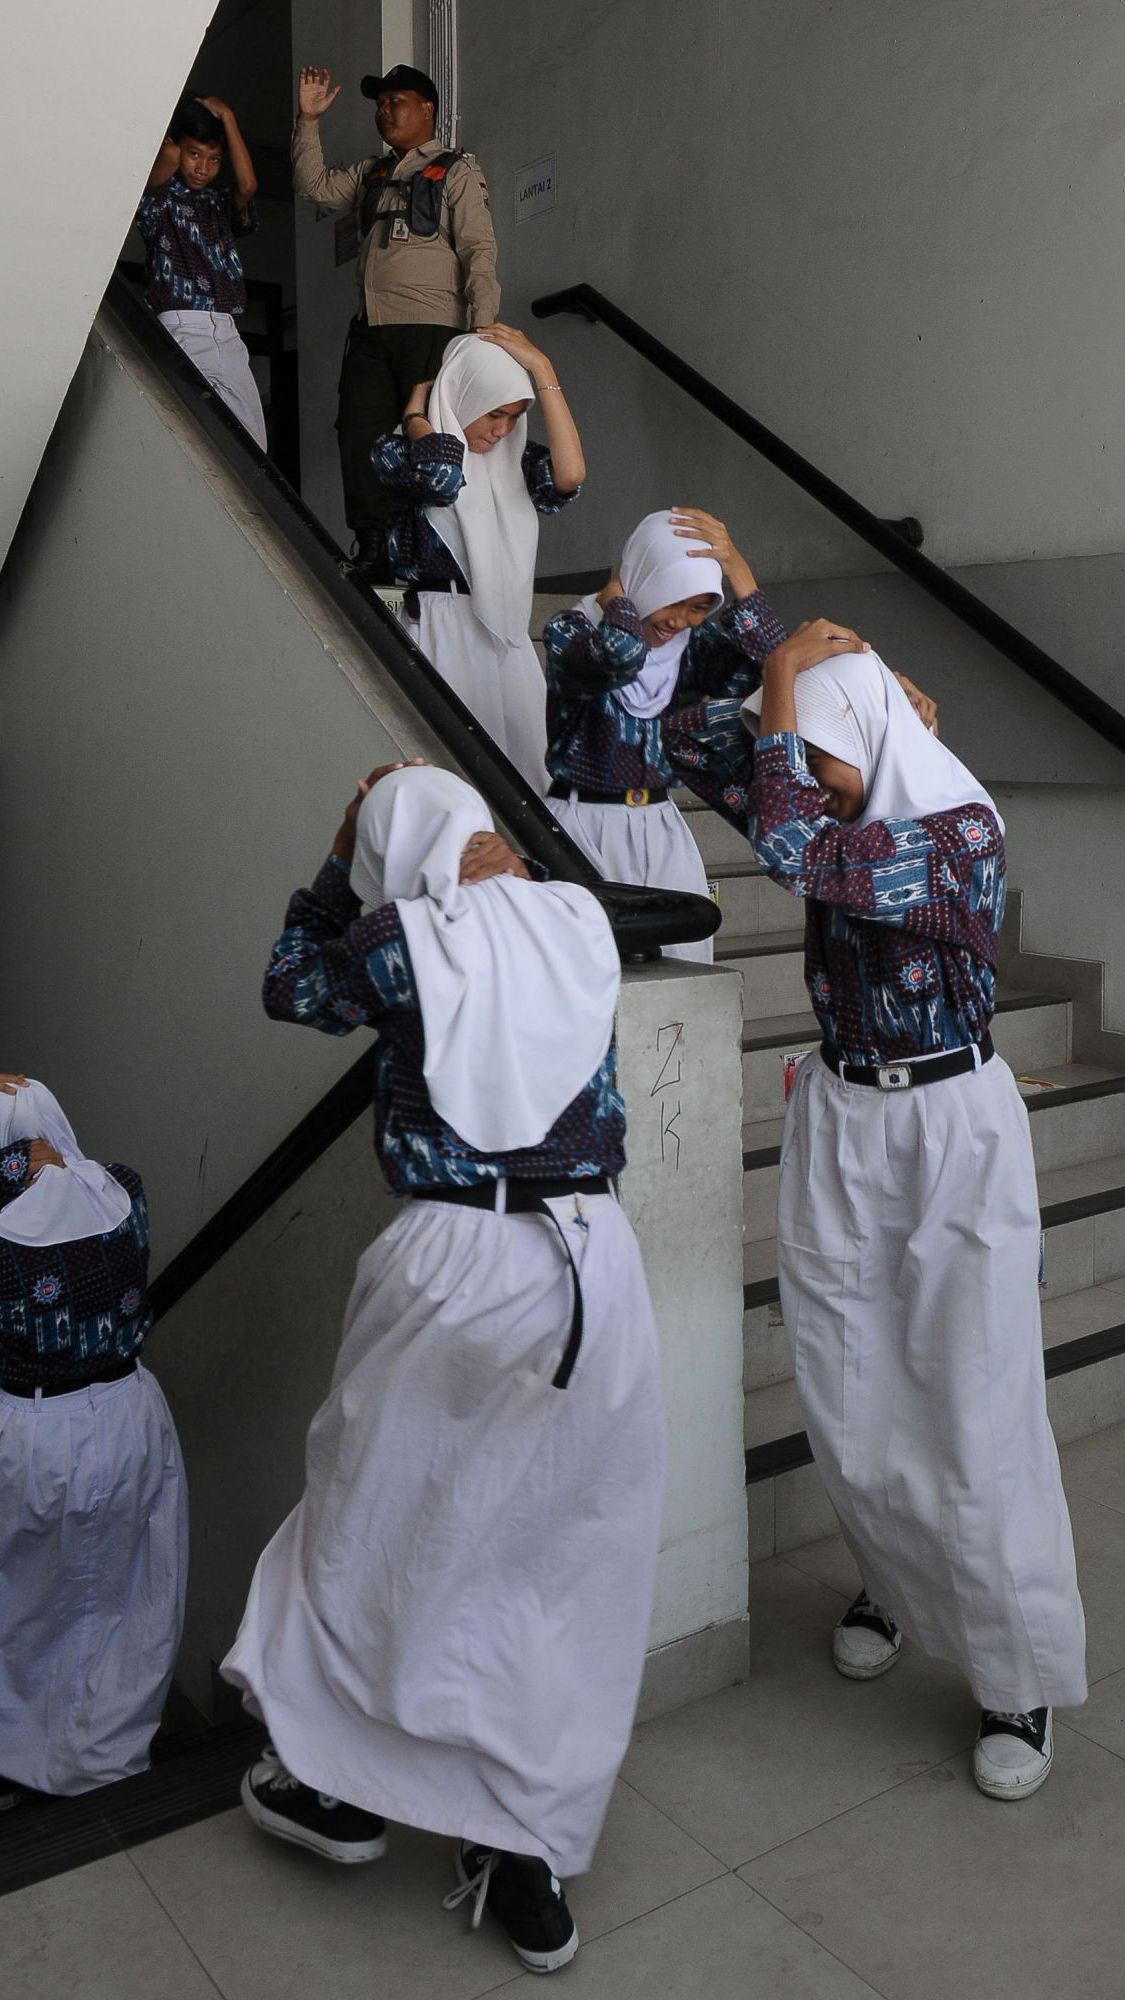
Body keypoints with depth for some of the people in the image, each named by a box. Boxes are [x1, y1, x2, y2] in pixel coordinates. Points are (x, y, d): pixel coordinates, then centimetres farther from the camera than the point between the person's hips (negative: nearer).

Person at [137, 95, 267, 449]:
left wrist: (226, 117, 5)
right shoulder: (160, 197, 9)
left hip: (227, 336, 5)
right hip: (180, 330, -5)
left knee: (252, 446, -6)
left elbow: (247, 184, 1)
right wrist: (178, 120, 12)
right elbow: (168, 155, -9)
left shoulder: (223, 203, 21)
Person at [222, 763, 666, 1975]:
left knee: (387, 1515, 17)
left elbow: (290, 988, 15)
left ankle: (343, 1783, 36)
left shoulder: (400, 942, -4)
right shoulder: (581, 921, 5)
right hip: (594, 1266, 4)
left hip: (457, 1262, -3)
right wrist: (492, 871, 27)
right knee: (566, 1558, 13)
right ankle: (530, 1864, 21)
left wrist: (340, 864, 16)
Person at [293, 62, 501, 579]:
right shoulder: (371, 173, 26)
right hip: (371, 328, 6)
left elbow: (478, 249, -2)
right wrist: (308, 120, 14)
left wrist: (483, 325, -15)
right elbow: (314, 186, 23)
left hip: (430, 327, -6)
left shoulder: (456, 169, 7)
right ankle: (372, 552, -2)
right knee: (359, 435, -3)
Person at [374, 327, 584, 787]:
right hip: (439, 629, -5)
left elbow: (569, 476, -12)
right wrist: (416, 408, -6)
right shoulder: (404, 451, -3)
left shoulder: (513, 459, 9)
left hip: (506, 632, 5)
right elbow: (442, 476, -26)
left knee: (524, 756, 5)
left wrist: (543, 371, -8)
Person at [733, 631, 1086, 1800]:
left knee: (975, 1409, -2)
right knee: (847, 1404, 10)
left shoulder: (961, 831, -19)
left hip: (954, 1131, -6)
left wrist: (784, 688, -21)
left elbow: (791, 851, -31)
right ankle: (893, 1583, 37)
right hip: (840, 1125, 6)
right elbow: (737, 787, 15)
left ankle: (1021, 1680, 14)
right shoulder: (850, 820, 2)